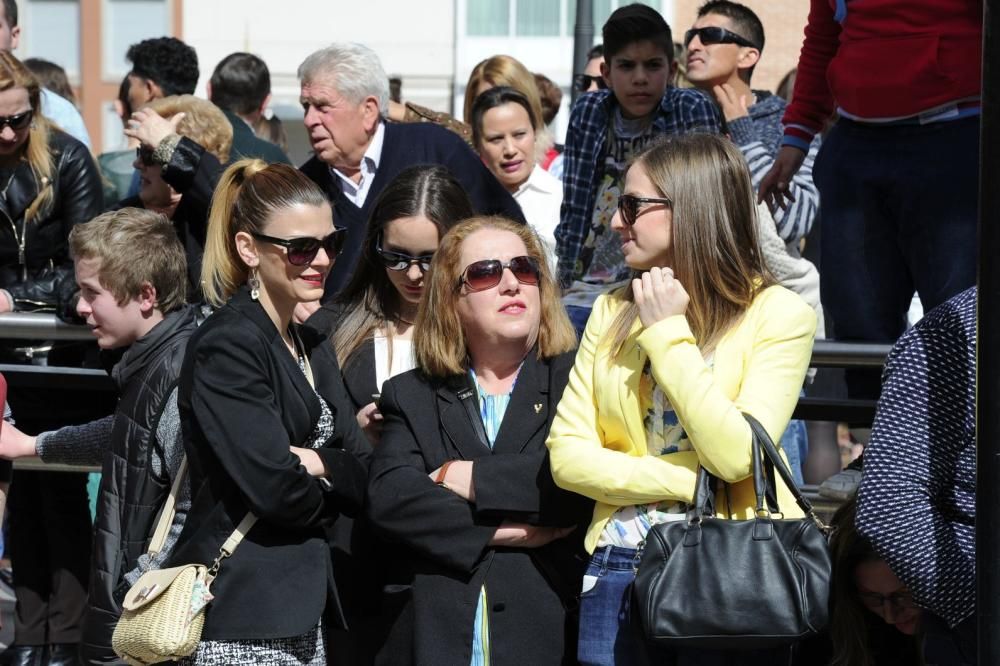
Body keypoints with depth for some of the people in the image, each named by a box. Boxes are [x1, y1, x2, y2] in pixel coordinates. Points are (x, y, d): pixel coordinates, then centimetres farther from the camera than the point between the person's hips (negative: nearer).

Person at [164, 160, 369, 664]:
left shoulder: (312, 348, 16)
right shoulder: (226, 347, -12)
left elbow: (364, 476, 9)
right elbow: (274, 487, -21)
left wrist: (317, 463, -12)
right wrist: (328, 497, 0)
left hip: (300, 605, 8)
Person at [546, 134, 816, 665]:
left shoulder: (778, 313, -5)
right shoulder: (613, 311, 9)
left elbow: (734, 457, -17)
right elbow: (566, 455, 2)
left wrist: (668, 334, -11)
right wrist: (686, 481, -11)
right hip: (622, 564, 4)